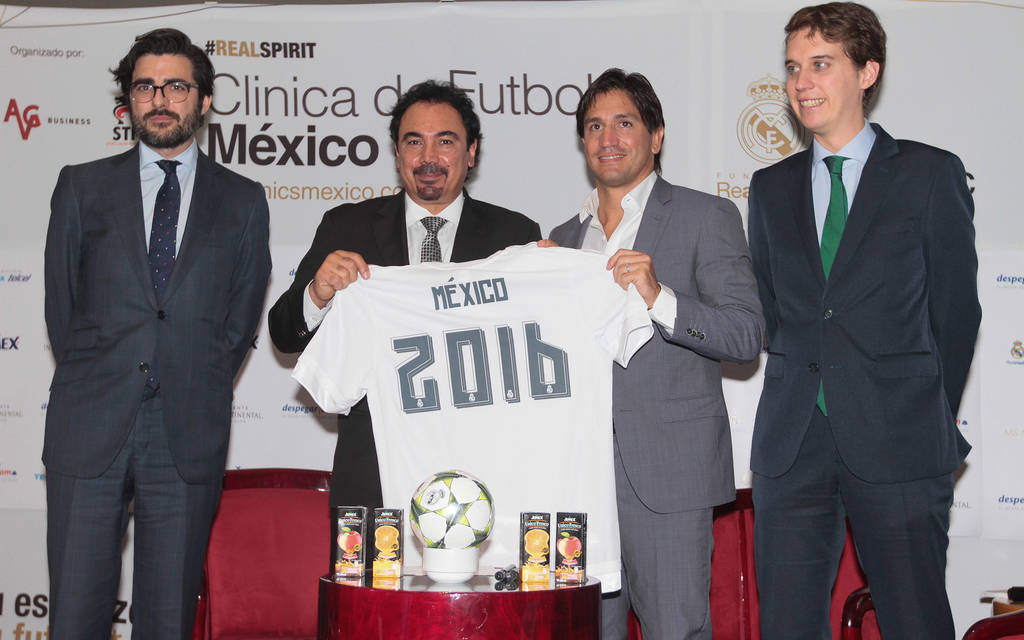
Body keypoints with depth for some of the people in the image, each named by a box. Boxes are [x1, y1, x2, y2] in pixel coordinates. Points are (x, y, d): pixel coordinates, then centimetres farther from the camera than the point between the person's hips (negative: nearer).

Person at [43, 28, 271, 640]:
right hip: (89, 431, 0)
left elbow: (241, 315, 13)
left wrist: (198, 392, 8)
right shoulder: (83, 187, 12)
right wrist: (92, 386, 8)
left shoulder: (242, 201, 11)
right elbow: (61, 303, 12)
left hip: (187, 435, 0)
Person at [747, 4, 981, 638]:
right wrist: (807, 390, 12)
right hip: (791, 443, 4)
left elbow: (956, 309, 5)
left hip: (898, 444, -3)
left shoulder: (931, 174, 3)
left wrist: (930, 420, 8)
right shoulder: (772, 188, 15)